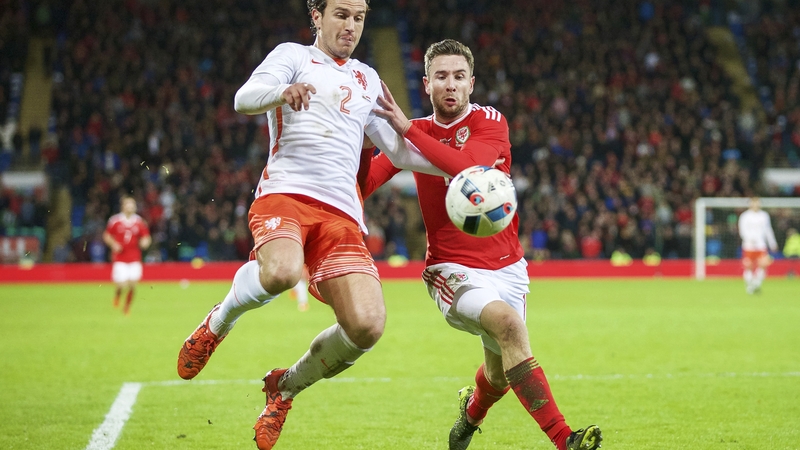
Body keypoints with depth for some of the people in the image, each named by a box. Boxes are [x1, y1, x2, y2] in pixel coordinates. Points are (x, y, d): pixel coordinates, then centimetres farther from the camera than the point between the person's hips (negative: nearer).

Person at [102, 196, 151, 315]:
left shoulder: (139, 222, 5)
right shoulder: (115, 220, -1)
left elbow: (146, 237, 12)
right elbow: (106, 236, 7)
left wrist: (144, 242, -11)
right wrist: (113, 244, -11)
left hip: (135, 259, 2)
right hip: (119, 259, -2)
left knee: (132, 285, -4)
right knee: (122, 284, -12)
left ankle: (127, 307, 20)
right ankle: (117, 295, 25)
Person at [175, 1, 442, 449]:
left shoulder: (367, 79, 28)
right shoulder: (293, 55, 12)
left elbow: (399, 149, 31)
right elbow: (244, 99, -7)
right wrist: (282, 92, -29)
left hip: (341, 212, 5)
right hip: (285, 193, -5)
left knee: (367, 326, -18)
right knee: (281, 272, -39)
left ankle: (287, 386, 11)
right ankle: (219, 321, -4)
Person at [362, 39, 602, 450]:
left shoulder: (490, 122, -5)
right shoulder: (415, 131, 3)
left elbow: (469, 168, -27)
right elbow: (366, 181, -8)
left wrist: (407, 130, -31)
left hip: (506, 267, 2)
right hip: (453, 270, -2)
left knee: (500, 377, 13)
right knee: (508, 323, -31)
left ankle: (471, 411, 52)